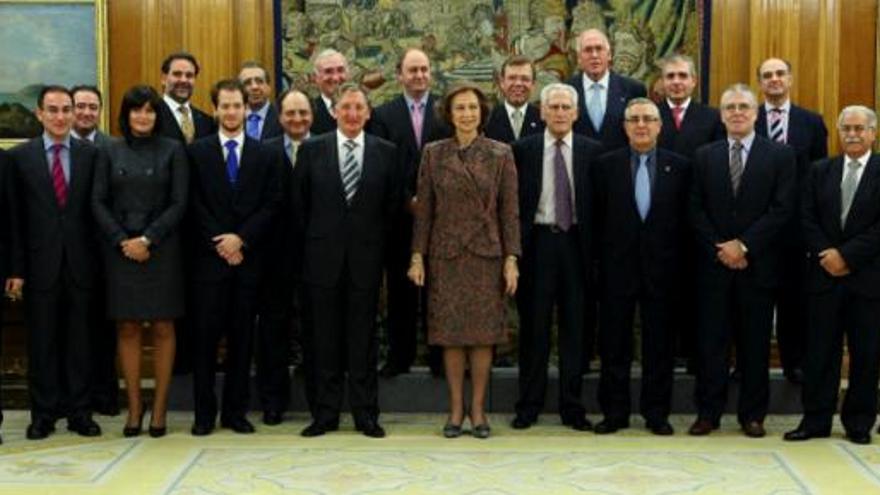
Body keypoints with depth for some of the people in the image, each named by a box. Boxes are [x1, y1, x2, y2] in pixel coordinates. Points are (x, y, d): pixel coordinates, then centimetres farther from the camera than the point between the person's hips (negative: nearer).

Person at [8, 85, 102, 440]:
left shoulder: (91, 154, 4)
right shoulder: (20, 156, 2)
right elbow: (16, 218, 0)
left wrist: (99, 261, -2)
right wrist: (17, 269, -5)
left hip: (80, 264, 1)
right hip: (40, 263, 0)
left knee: (79, 340, 7)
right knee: (42, 342, 7)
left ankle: (79, 411, 17)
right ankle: (43, 413, 17)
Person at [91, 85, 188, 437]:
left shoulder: (172, 150, 3)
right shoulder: (110, 153, 8)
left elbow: (179, 203, -2)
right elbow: (98, 202, 5)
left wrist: (147, 239, -10)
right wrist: (122, 241, -7)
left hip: (161, 249, -1)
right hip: (120, 249, 2)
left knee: (162, 328, 0)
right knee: (127, 329, 3)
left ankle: (159, 408, 7)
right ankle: (134, 406, 10)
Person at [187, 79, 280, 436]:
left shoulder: (263, 155, 9)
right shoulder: (197, 152, 5)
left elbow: (271, 205, 2)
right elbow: (194, 205, -1)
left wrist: (241, 239, -9)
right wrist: (220, 244, -9)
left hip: (248, 257, 1)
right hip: (208, 258, -1)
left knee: (242, 337, 5)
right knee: (205, 336, 1)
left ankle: (235, 412, 14)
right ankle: (204, 413, 9)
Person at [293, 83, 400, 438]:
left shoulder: (386, 152, 3)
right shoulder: (311, 150, 2)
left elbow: (392, 205, 8)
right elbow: (299, 203, 6)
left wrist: (376, 243, 4)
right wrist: (314, 242, 4)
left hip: (365, 258, 0)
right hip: (323, 257, 0)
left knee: (363, 338, 5)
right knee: (324, 339, 6)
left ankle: (365, 413, 14)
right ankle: (325, 413, 15)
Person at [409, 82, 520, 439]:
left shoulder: (500, 154, 2)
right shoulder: (433, 154, 4)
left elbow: (510, 211, 0)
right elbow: (423, 209, 5)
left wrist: (511, 259, -5)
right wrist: (418, 256, -1)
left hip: (486, 254, 0)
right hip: (445, 255, 1)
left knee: (483, 334, 3)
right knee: (450, 333, 3)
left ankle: (478, 409, 14)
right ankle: (456, 410, 14)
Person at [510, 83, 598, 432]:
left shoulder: (591, 151, 5)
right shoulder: (523, 149, 3)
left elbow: (597, 204, 3)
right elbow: (514, 202, 2)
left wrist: (594, 249, -3)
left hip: (575, 243, 1)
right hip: (537, 242, -1)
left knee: (575, 328, 6)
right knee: (534, 327, 5)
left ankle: (572, 406, 15)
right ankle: (529, 405, 15)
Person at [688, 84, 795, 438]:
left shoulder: (780, 156, 3)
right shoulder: (704, 156, 9)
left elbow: (782, 209, -5)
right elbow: (696, 210, 4)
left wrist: (744, 246, -12)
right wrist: (719, 249, -8)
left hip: (757, 264, -1)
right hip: (714, 263, 1)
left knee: (755, 342, 5)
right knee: (710, 340, 2)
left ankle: (752, 414, 14)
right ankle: (708, 412, 10)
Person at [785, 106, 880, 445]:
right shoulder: (819, 171, 10)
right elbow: (807, 219, 4)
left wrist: (847, 255, -14)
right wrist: (826, 253, -10)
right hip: (824, 276, 2)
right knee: (819, 352, 5)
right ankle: (816, 420, 14)